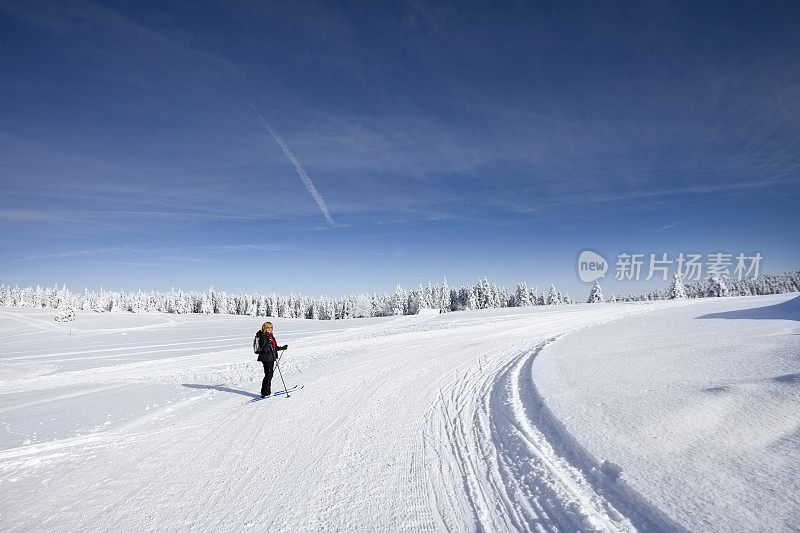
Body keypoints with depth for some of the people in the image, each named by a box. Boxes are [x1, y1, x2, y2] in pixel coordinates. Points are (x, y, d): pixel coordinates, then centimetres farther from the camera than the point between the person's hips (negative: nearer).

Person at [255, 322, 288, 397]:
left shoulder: (270, 336, 14)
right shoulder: (263, 336, -13)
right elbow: (264, 349, -22)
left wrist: (282, 348, 23)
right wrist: (269, 342, -32)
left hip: (271, 358, 9)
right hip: (266, 358, -9)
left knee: (270, 374, 13)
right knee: (268, 375, -7)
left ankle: (267, 391, 22)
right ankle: (265, 392, 0)